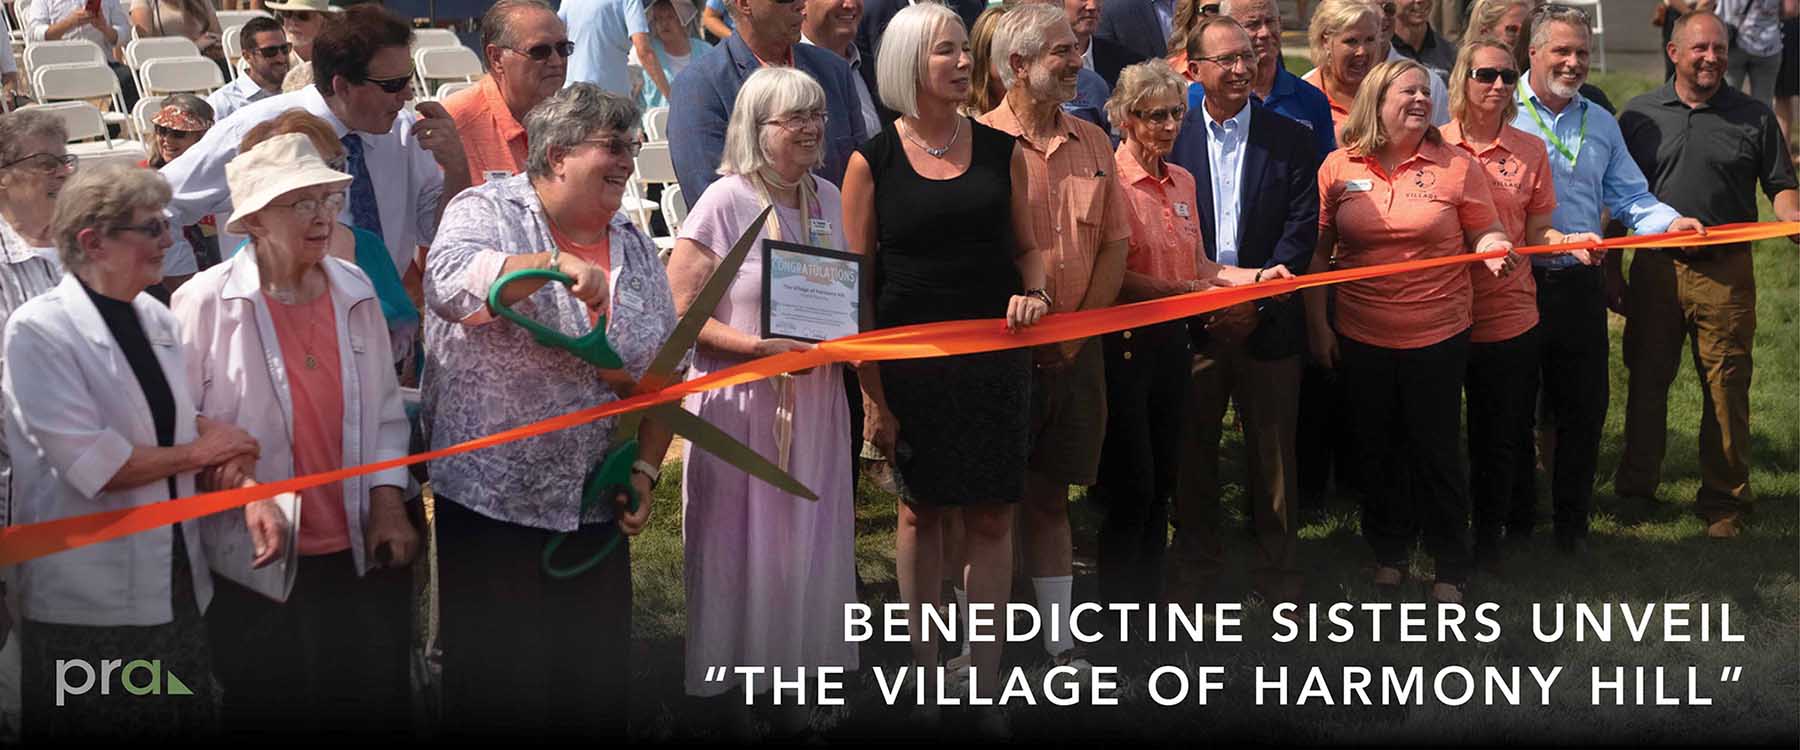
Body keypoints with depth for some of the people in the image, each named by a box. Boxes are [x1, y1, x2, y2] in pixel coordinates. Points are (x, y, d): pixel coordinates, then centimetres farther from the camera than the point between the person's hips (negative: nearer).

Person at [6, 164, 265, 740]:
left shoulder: (158, 320, 10)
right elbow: (93, 465, -20)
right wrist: (197, 453, -8)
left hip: (175, 583, 7)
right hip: (88, 606, -7)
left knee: (190, 723, 10)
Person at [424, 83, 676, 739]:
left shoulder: (634, 248, 11)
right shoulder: (488, 213, -6)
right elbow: (449, 282, -28)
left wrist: (645, 470, 3)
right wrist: (554, 266, -39)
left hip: (597, 510, 5)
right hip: (493, 504, -5)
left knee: (599, 684, 10)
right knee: (498, 691, 2)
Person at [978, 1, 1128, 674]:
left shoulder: (1093, 143, 9)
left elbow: (1114, 243, 10)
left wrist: (1078, 329, -1)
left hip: (1075, 352, 5)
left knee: (1051, 496, 13)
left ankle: (1058, 637, 18)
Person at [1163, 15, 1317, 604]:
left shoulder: (1291, 140, 2)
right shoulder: (1172, 140, 2)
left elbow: (1302, 229, -2)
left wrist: (1258, 301, -12)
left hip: (1268, 320, 0)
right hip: (1192, 322, 0)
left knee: (1273, 451, 6)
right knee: (1192, 449, 8)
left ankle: (1275, 566, 18)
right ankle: (1196, 561, 22)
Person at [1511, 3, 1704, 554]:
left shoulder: (1600, 125, 15)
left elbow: (1630, 198, 11)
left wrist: (1668, 222, -9)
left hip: (1581, 285, 4)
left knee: (1584, 406, 7)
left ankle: (1572, 523, 19)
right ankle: (1514, 523, 17)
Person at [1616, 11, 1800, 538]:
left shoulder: (1754, 117, 4)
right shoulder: (1640, 115, 6)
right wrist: (1610, 268, 8)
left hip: (1725, 272, -1)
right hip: (1655, 267, 1)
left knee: (1726, 387, 1)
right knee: (1645, 379, 9)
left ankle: (1725, 500, 11)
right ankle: (1635, 488, 22)